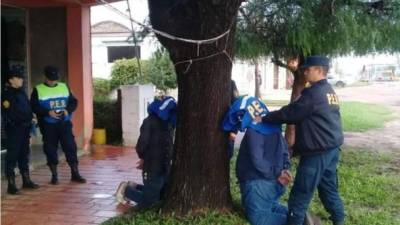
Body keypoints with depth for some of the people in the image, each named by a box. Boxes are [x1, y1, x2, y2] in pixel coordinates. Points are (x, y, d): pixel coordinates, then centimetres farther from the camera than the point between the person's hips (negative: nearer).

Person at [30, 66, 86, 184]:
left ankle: (75, 174, 6)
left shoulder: (64, 87, 10)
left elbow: (74, 101, 10)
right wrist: (48, 112, -19)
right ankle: (54, 175, 15)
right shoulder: (38, 90, 1)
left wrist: (68, 110, -11)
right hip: (48, 125, -2)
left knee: (70, 146, -2)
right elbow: (34, 106, -5)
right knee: (50, 149, 3)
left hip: (64, 123, 2)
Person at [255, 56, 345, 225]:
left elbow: (289, 113, -15)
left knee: (301, 192, 0)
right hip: (331, 148, 10)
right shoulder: (329, 92, 14)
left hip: (317, 151, -10)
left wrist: (264, 119, -6)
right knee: (328, 188, 19)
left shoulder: (313, 93, -17)